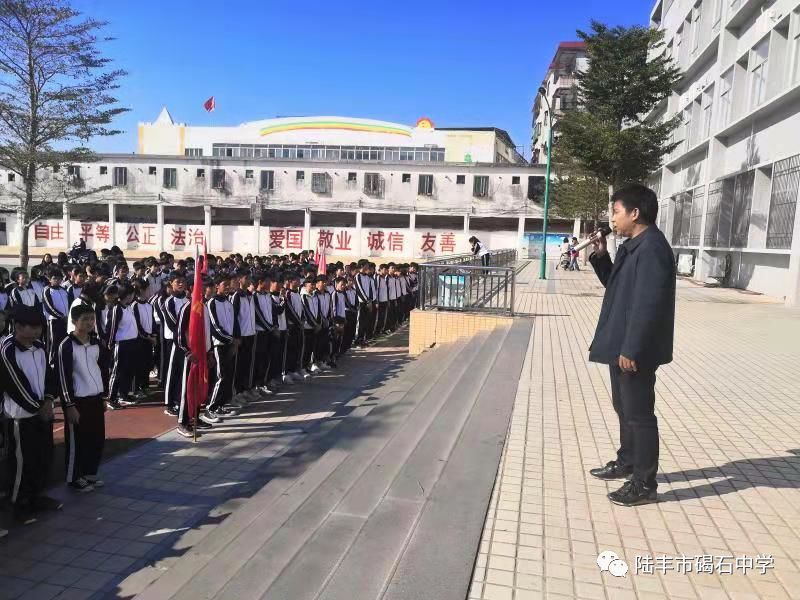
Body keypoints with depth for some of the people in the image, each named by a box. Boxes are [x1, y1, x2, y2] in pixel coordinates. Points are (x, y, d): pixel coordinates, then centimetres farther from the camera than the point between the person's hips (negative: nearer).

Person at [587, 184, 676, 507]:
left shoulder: (652, 248, -19)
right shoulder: (633, 246, 12)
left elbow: (649, 303, -24)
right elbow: (616, 286, 21)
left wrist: (632, 349, -23)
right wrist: (600, 256, 8)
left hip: (635, 349, -10)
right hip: (622, 344, 10)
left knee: (639, 413, 0)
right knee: (624, 407, 21)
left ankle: (644, 483, 12)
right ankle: (627, 462, 38)